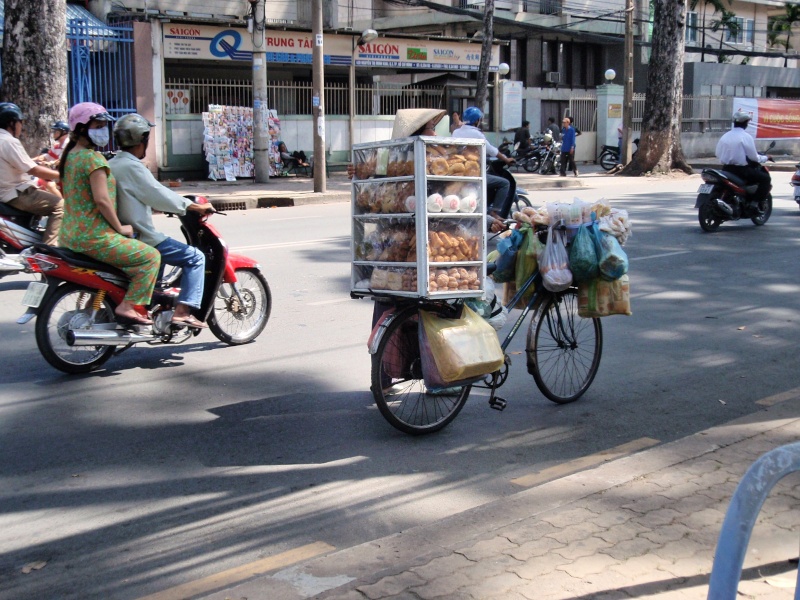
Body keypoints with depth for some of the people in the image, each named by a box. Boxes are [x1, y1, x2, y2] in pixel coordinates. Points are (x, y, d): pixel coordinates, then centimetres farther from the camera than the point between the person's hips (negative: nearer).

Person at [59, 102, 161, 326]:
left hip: (70, 237, 11)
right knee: (150, 256, -5)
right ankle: (129, 307, -13)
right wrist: (120, 228, -11)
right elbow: (101, 200, -23)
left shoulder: (70, 156, 14)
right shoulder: (93, 158, -16)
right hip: (95, 238, -10)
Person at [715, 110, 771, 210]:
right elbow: (753, 157, -11)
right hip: (742, 170, -7)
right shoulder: (746, 137, -11)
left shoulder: (724, 137, 5)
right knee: (766, 178, 1)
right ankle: (755, 202, -10)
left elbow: (718, 155, 8)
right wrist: (765, 158, 8)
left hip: (726, 169, 7)